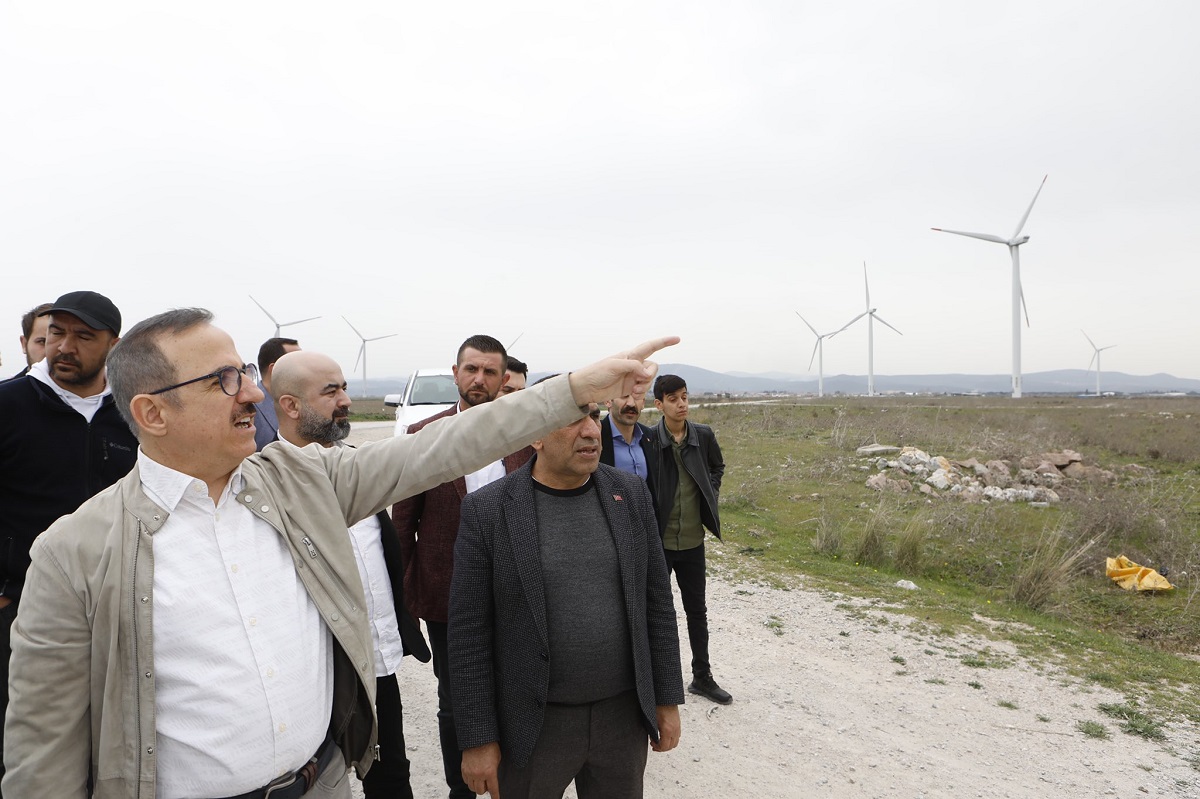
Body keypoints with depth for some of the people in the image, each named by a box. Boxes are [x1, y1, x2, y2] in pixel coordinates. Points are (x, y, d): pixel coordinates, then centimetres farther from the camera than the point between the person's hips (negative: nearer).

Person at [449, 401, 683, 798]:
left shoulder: (630, 493, -2)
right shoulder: (487, 510, -12)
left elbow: (657, 602, 3)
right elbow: (469, 633, -9)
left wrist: (668, 699, 5)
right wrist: (477, 740, -7)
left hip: (624, 713, 3)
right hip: (533, 722, -2)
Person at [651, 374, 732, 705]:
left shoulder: (703, 435, -2)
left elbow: (718, 466, 18)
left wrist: (711, 494, 4)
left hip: (693, 540, 4)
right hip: (657, 541, -3)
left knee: (697, 609, 15)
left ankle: (702, 677, 31)